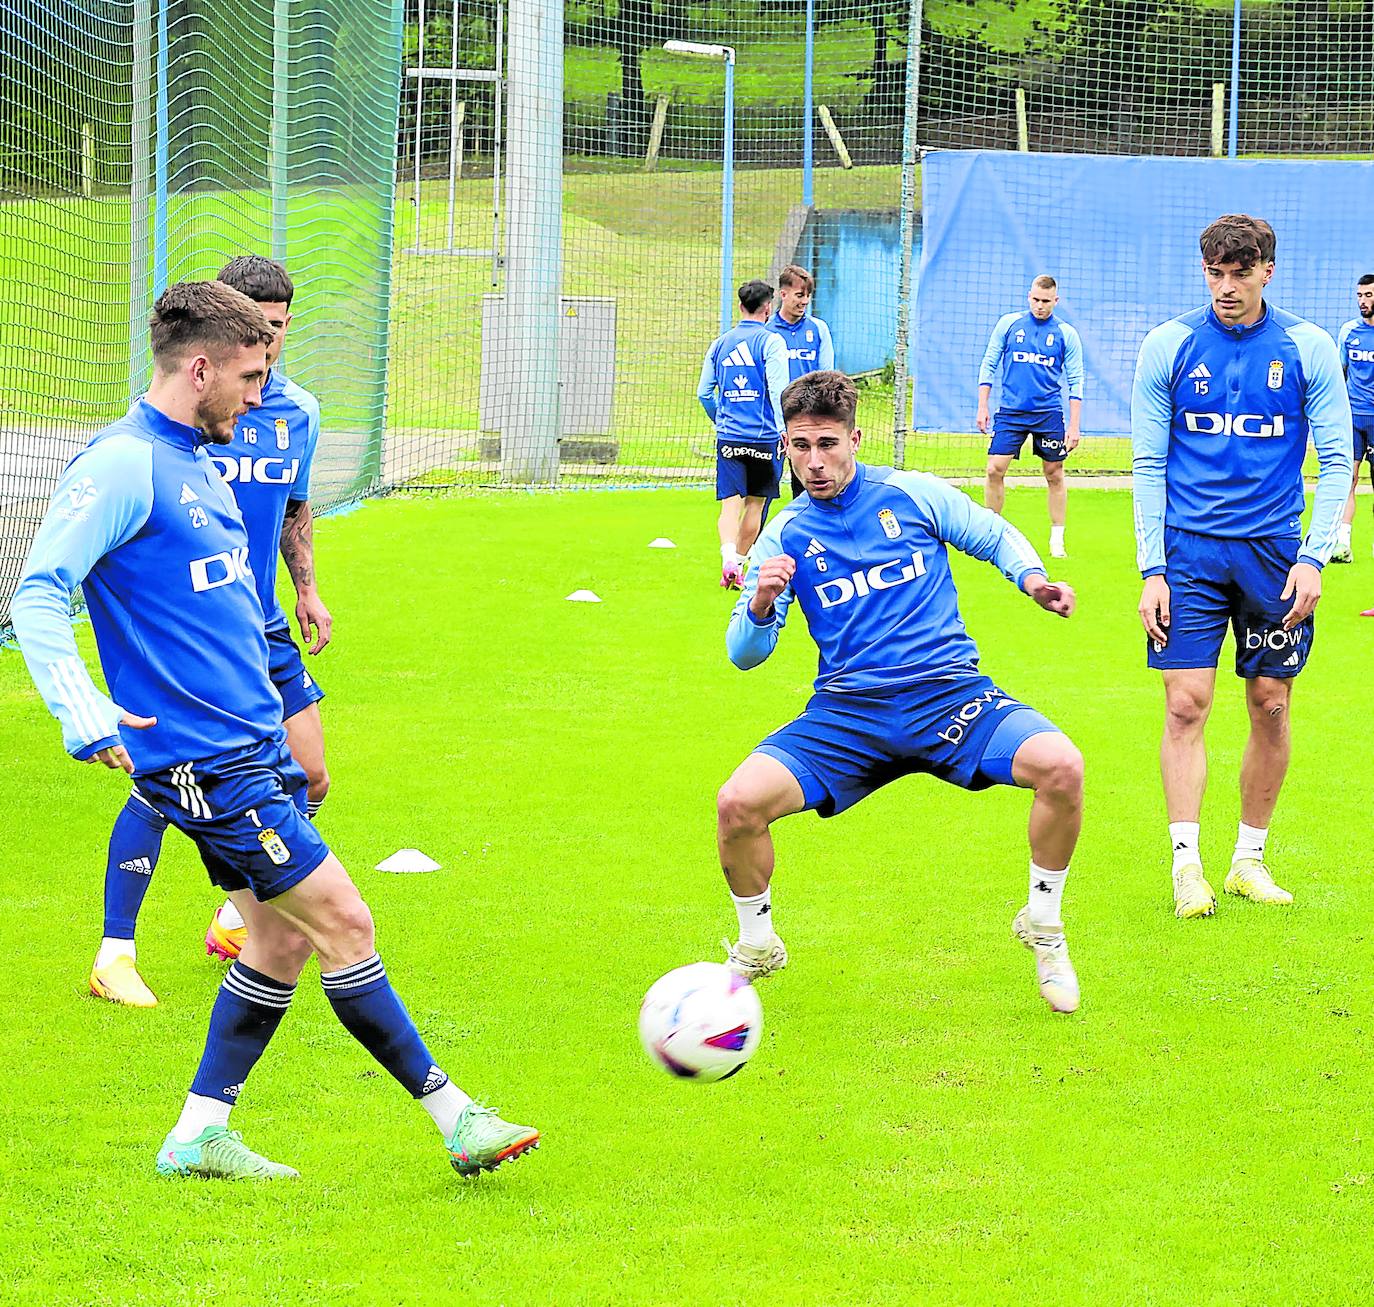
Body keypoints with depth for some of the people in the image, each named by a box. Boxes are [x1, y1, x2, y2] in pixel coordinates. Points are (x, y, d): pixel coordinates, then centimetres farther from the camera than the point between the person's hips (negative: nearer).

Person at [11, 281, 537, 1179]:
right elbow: (40, 592, -19)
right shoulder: (123, 466, -14)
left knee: (284, 939, 9)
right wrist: (85, 717, -29)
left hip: (255, 743, 10)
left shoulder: (196, 463, 15)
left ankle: (199, 1136, 17)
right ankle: (456, 1117, -2)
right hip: (203, 758, -10)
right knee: (345, 924, -7)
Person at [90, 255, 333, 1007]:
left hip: (262, 633, 6)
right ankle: (115, 956, -2)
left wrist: (307, 588, 13)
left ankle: (238, 919, 25)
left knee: (307, 780, 4)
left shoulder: (299, 413, 6)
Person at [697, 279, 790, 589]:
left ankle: (729, 560, -26)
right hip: (764, 437, -3)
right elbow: (777, 389, -15)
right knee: (755, 503, 12)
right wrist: (783, 429, -16)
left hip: (728, 436, 3)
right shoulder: (771, 342, -5)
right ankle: (739, 566, 17)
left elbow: (704, 392, 13)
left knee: (730, 503, -4)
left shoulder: (720, 343, 9)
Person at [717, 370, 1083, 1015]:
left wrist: (1032, 577, -4)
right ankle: (757, 948, 5)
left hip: (947, 693, -1)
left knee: (1061, 766, -28)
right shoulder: (785, 535, 8)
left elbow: (998, 536, 18)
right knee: (738, 802, -24)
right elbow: (744, 655, 8)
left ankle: (1043, 926, -3)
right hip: (846, 713, 1)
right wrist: (760, 607, -14)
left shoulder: (913, 494, 5)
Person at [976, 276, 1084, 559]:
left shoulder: (1066, 334, 2)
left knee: (1054, 475, 2)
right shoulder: (1008, 324, 4)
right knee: (995, 470, -8)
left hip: (1049, 413, 0)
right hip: (1010, 411, 0)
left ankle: (1057, 541, 11)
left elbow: (1075, 382, 3)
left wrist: (1074, 426, -3)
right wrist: (982, 406, 1)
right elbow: (989, 365, 9)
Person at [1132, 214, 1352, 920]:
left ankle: (1249, 860, 17)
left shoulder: (1308, 348, 1)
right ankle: (1186, 866, -6)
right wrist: (1151, 570, -4)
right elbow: (1149, 464, 3)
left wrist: (1313, 557, -8)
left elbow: (1336, 462, 3)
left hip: (1272, 549, 1)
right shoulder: (1168, 346, 0)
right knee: (1185, 705, -9)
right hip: (1189, 549, -1)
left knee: (1271, 708, 4)